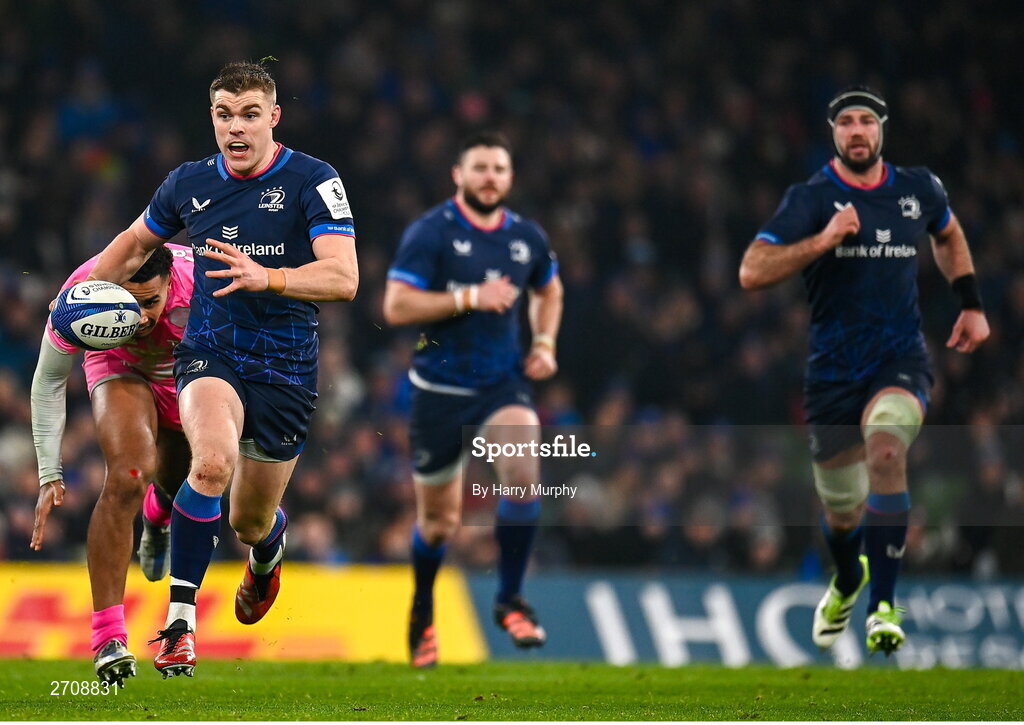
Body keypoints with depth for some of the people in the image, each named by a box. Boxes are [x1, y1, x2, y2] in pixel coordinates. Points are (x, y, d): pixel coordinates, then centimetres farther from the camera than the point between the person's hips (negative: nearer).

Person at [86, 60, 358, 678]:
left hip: (286, 367, -1)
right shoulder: (190, 183, 2)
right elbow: (136, 243, 23)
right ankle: (180, 619, -26)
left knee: (250, 522, 11)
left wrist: (266, 277, -35)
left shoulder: (313, 181, -9)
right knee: (214, 462, -32)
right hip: (210, 352, 1)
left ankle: (267, 553, 52)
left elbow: (343, 278, -20)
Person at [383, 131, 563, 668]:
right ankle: (422, 617, 35)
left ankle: (510, 601, -11)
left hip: (502, 382, 3)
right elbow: (395, 306, -18)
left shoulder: (527, 237, 4)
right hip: (439, 389, -3)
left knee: (524, 472, -25)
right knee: (438, 519, 8)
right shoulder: (430, 232, -10)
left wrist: (545, 344, 7)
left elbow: (548, 291, 24)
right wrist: (469, 298, -24)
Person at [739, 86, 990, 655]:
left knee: (885, 448, -31)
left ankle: (885, 606, -26)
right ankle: (848, 581, 48)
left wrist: (972, 304, 19)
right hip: (834, 369, 0)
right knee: (842, 511, 10)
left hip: (902, 360, 0)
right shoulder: (812, 199, -7)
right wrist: (823, 240, -27)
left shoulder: (919, 189, 4)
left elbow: (948, 234, 27)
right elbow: (751, 272, -18)